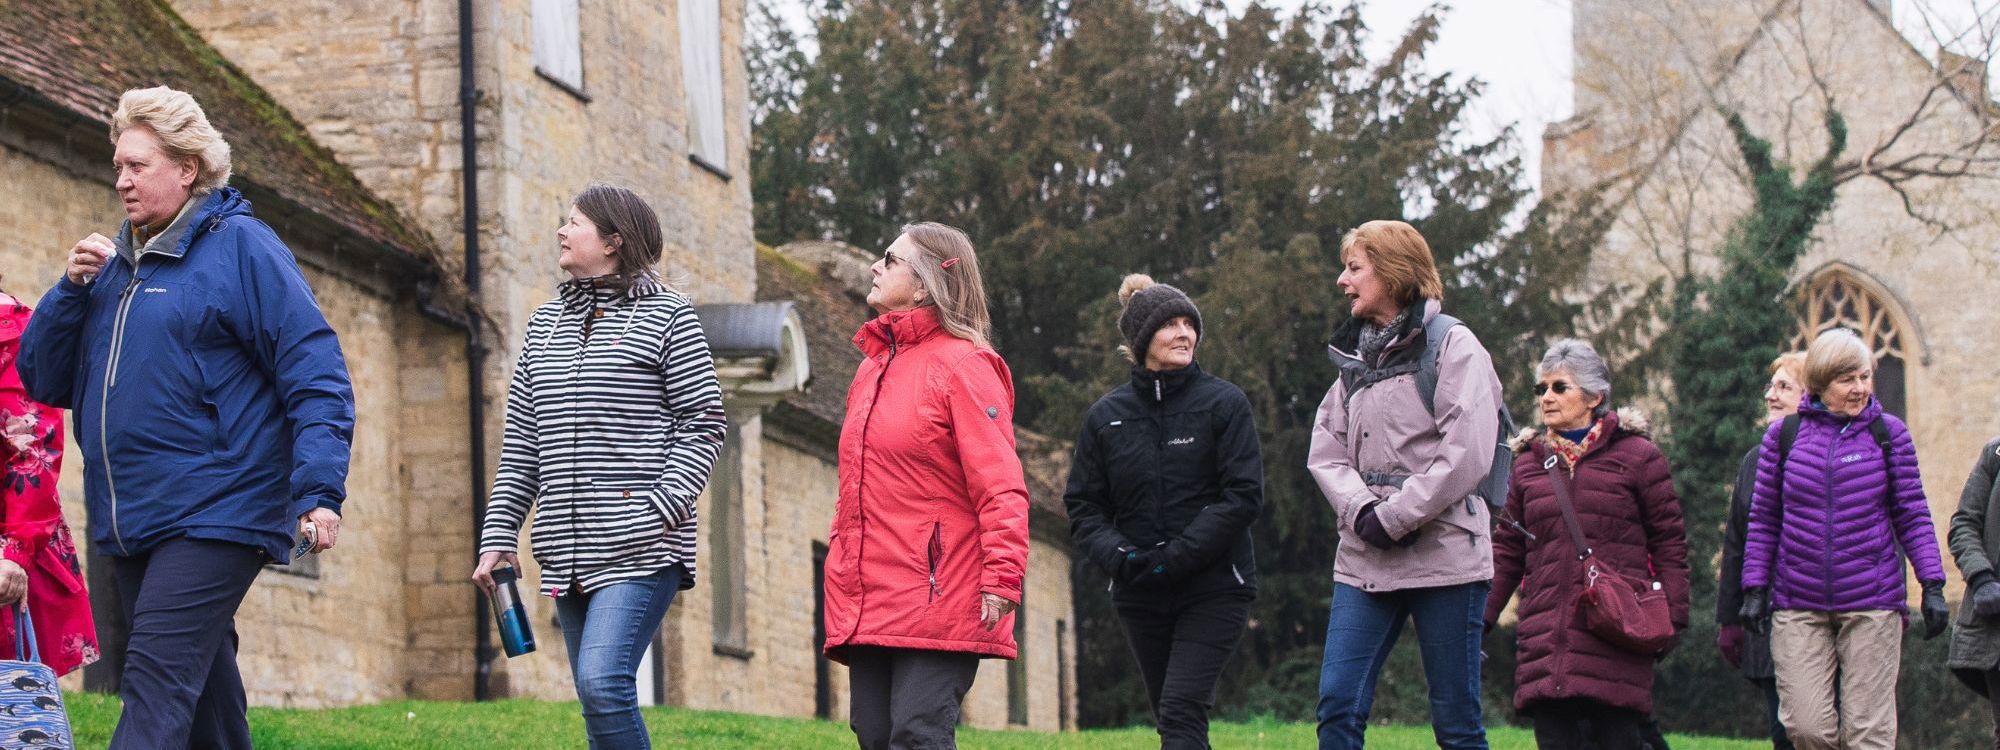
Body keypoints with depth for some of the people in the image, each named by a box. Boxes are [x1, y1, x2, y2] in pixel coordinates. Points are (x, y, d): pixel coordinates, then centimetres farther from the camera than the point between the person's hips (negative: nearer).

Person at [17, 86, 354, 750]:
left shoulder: (240, 248, -4)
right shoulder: (115, 263, 17)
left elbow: (316, 375, -10)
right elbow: (44, 381, 17)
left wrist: (319, 492, -20)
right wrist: (72, 290, 1)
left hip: (213, 514, -8)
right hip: (128, 521, 8)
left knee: (159, 679, -19)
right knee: (201, 686, 14)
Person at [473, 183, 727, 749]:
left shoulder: (666, 315, 1)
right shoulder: (546, 324, 18)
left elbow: (703, 426, -4)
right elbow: (520, 447, 17)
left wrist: (660, 512, -16)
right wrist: (498, 536, 8)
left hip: (641, 549, -6)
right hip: (567, 551, 6)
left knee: (602, 681, -21)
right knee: (601, 702, 6)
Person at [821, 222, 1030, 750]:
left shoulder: (962, 366, -6)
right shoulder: (872, 367, 18)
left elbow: (1000, 485, -13)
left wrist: (1001, 577, -21)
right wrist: (840, 564, 20)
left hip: (938, 602, -8)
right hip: (868, 603, 8)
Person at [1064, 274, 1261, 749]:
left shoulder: (1224, 403, -3)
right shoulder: (1107, 416, 6)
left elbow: (1244, 495, -9)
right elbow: (1083, 505, 6)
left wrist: (1179, 556, -18)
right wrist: (1116, 554, -14)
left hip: (1213, 588, -4)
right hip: (1140, 594, 4)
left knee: (1182, 712, -17)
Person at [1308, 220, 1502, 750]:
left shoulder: (1452, 347, -3)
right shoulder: (1356, 357, 17)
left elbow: (1466, 456, -13)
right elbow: (1326, 451, 9)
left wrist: (1394, 518, -13)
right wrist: (1362, 512, -10)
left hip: (1443, 554, -6)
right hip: (1364, 559, 6)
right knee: (1338, 707, -4)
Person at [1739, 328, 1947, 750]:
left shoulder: (1888, 433, 4)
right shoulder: (1783, 436, 6)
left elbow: (1912, 514, 6)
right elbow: (1763, 520, 10)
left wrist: (1932, 585, -2)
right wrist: (1754, 588, 4)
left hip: (1873, 604, -1)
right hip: (1798, 607, 1)